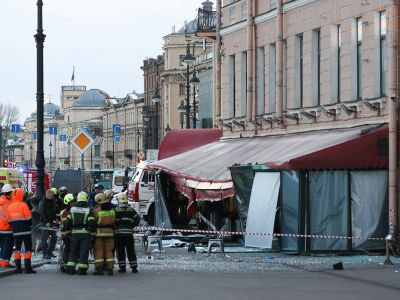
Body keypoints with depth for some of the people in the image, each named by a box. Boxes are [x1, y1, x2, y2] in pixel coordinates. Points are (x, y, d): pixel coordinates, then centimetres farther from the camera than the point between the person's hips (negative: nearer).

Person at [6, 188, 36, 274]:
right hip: (26, 231, -5)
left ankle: (18, 268, 10)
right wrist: (30, 226, 7)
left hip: (16, 232, 5)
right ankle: (28, 268, -6)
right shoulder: (23, 205, -11)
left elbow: (9, 220, 8)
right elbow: (29, 218, -9)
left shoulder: (10, 207, 4)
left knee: (17, 249, 12)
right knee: (28, 249, 0)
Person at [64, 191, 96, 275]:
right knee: (84, 251, 0)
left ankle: (70, 268, 8)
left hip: (74, 233, 3)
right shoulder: (88, 210, -4)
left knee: (73, 251, 12)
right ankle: (82, 269, -4)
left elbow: (67, 222, 5)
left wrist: (65, 231, 12)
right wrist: (92, 232, -1)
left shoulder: (72, 209, 6)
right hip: (85, 233, -3)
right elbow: (92, 223, -9)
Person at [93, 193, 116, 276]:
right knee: (109, 250, 9)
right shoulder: (112, 210, 5)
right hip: (109, 231, 4)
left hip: (99, 232, -4)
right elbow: (114, 221, 9)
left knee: (98, 250, 0)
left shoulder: (97, 210, -11)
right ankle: (110, 268, 3)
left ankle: (99, 268, -5)